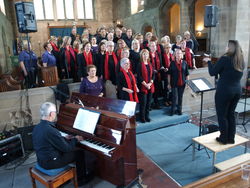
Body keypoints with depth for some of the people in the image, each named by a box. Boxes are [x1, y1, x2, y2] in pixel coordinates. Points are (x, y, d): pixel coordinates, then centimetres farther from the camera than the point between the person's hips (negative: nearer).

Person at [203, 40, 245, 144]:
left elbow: (212, 73, -10)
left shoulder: (225, 59, -15)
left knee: (222, 115, 6)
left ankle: (223, 139, 15)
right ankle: (231, 138, 25)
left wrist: (209, 61, 5)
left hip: (224, 91, -7)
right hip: (237, 91, 7)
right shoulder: (241, 60, 6)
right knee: (231, 114, 17)